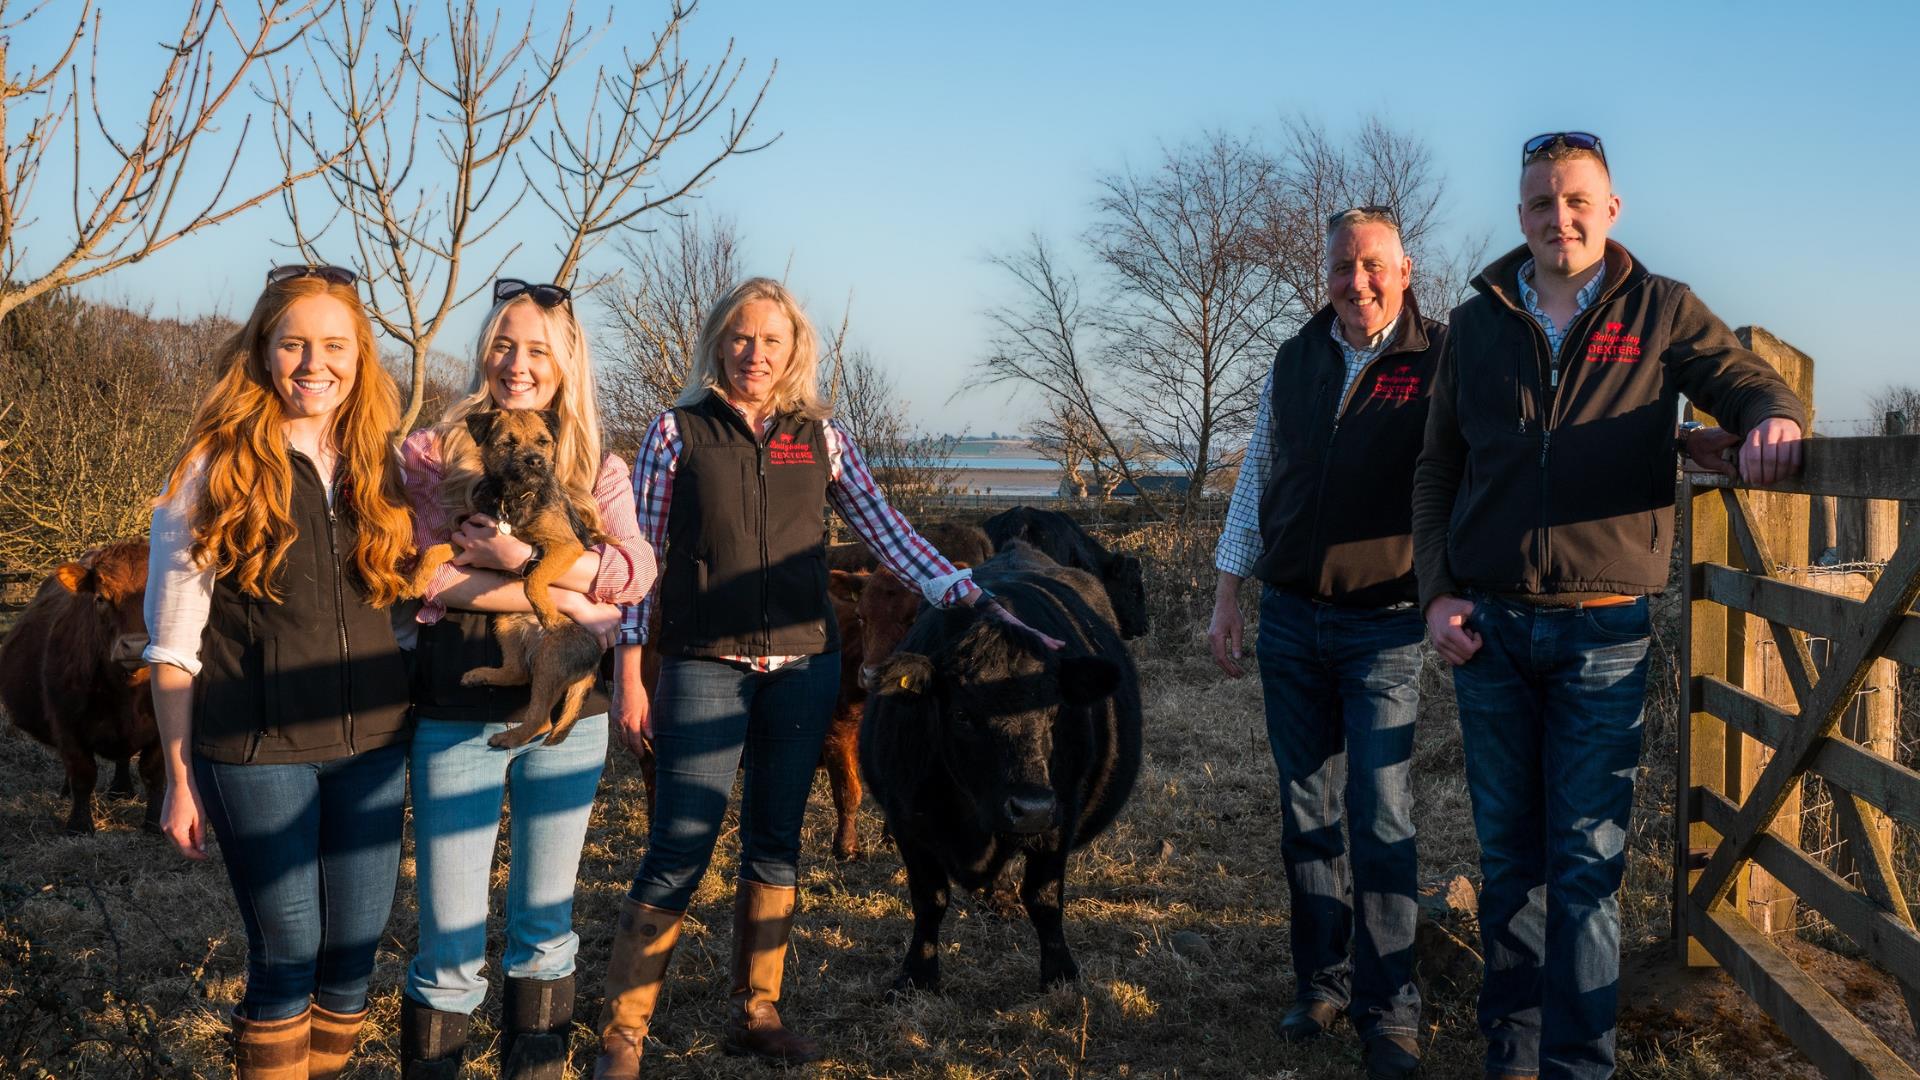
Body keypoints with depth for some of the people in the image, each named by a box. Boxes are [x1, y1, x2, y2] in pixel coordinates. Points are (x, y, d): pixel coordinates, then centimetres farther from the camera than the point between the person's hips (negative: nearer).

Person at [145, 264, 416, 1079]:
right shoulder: (217, 467, -4)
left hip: (370, 743, 4)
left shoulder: (381, 467, 6)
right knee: (286, 956, 2)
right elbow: (173, 637, -2)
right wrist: (179, 776, -2)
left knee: (354, 952, 9)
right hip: (258, 750, -4)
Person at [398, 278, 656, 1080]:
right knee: (451, 947, 1)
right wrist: (556, 596, -17)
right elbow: (422, 574, -13)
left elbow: (636, 572, -8)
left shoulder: (597, 469, 7)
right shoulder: (433, 453, 0)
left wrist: (524, 556, -19)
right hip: (460, 716, -3)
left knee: (545, 926, 15)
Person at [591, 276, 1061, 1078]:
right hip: (706, 670, -3)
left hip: (803, 667, 3)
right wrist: (629, 678, -3)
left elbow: (888, 535, 5)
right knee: (678, 850, -6)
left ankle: (755, 1013, 22)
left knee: (776, 842, 10)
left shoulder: (821, 439, 8)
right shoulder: (679, 431, 1)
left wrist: (975, 601, -7)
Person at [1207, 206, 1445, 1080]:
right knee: (1306, 811, 10)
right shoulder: (1295, 361, 9)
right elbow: (1256, 478, 14)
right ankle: (1321, 984, 23)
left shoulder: (1441, 362, -5)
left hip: (1383, 625, -5)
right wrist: (1227, 594, 10)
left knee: (1381, 820, -5)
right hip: (1289, 616, 5)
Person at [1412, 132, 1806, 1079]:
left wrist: (1773, 419, -24)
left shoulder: (1660, 311, 4)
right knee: (1508, 858, 11)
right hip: (1487, 627, 3)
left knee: (1586, 867, -2)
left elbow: (1751, 384, 1)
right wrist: (1437, 592, 2)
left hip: (1603, 633, -2)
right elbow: (1437, 471, 12)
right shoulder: (1476, 324, 9)